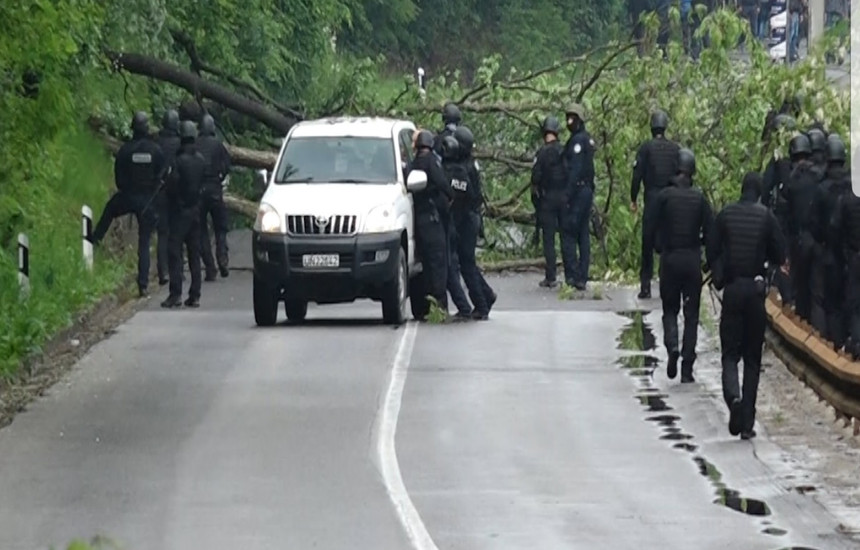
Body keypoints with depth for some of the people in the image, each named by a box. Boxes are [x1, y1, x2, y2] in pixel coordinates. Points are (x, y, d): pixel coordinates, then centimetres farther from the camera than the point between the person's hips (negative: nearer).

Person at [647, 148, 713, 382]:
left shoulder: (664, 196, -6)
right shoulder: (699, 198, -3)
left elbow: (653, 229, -3)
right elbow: (710, 233, -4)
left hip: (669, 258, 0)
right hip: (693, 260, 0)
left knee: (670, 309, 14)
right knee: (691, 314, 7)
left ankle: (672, 345, -15)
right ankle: (687, 369, 2)